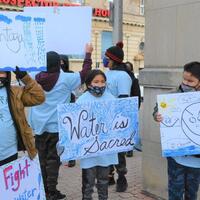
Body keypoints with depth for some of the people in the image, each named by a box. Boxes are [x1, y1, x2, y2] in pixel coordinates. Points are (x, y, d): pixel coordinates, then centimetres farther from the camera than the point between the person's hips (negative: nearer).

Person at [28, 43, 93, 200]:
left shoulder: (36, 78, -3)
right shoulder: (65, 79, -12)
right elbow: (84, 74, -4)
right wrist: (88, 54, 9)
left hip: (39, 125, 4)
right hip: (56, 126, -4)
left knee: (41, 158, 12)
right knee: (53, 158, 5)